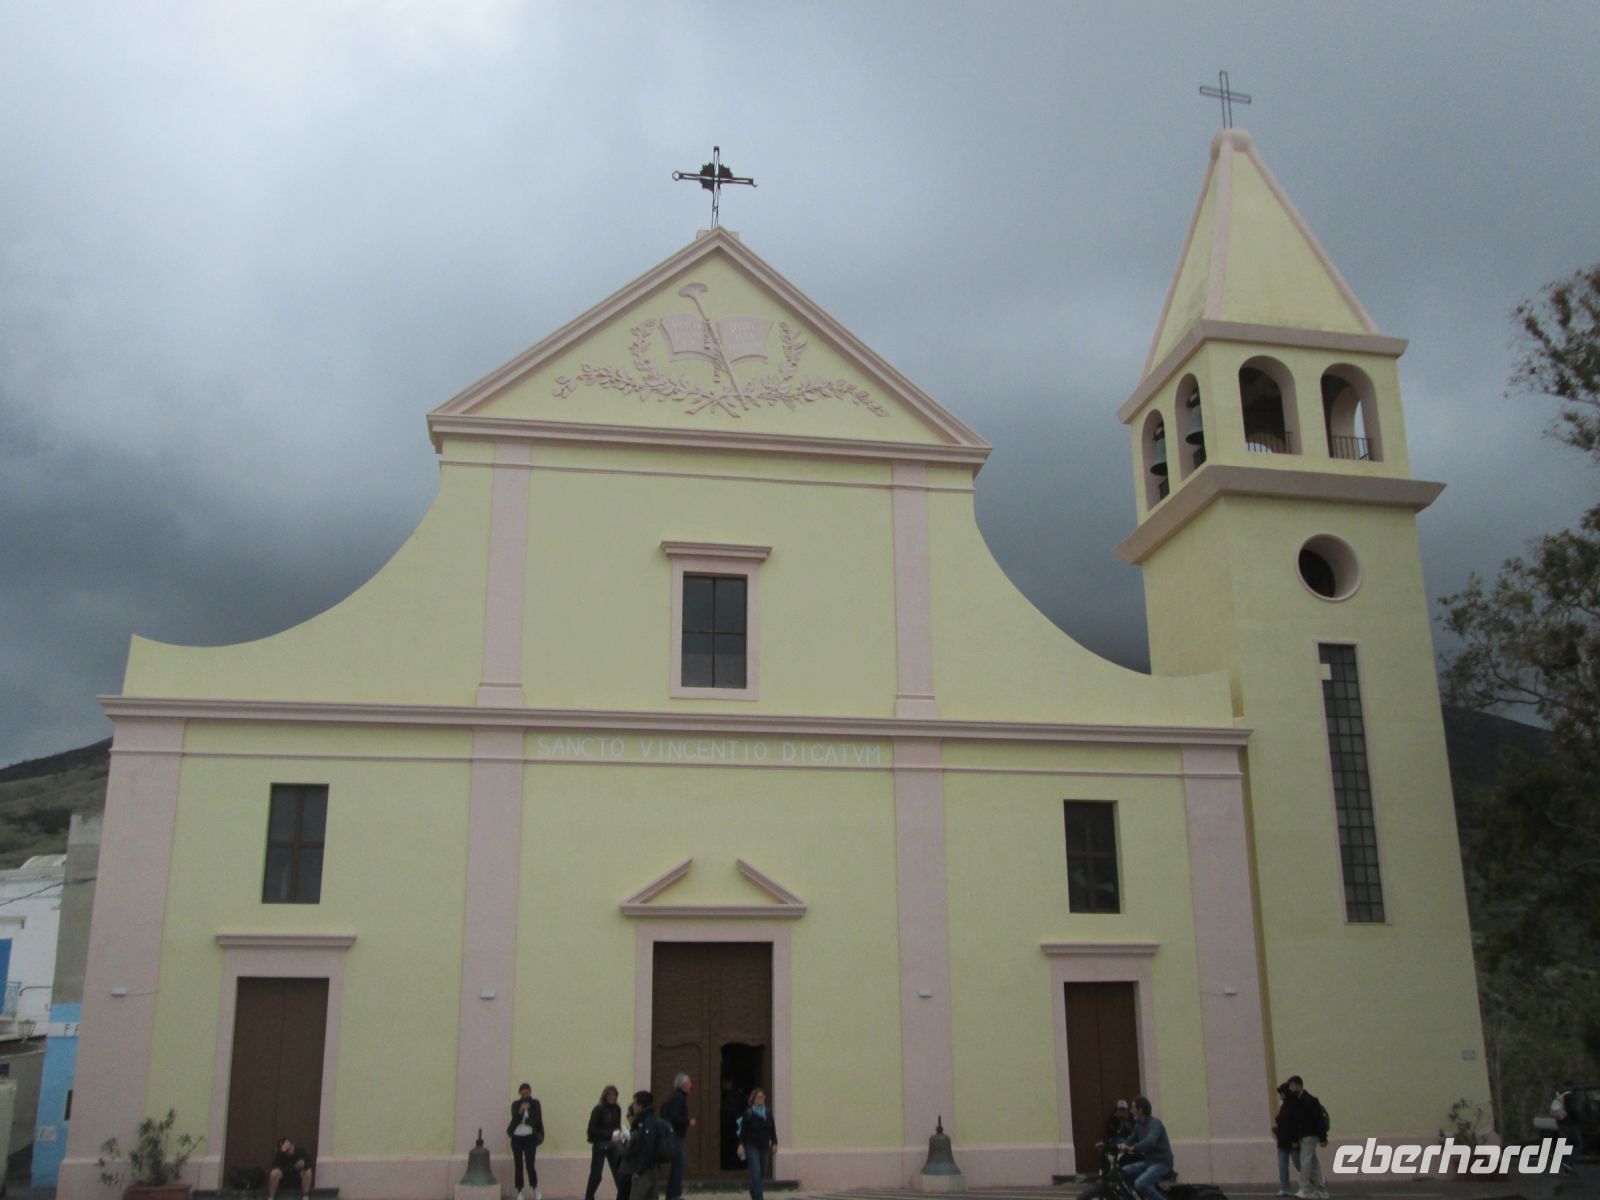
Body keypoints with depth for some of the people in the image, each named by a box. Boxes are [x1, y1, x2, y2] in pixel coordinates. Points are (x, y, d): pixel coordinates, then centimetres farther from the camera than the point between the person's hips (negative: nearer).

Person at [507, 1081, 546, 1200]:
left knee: (530, 1164, -9)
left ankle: (536, 1189, 11)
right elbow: (515, 1119, -10)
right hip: (517, 1138, 1)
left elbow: (537, 1120, -3)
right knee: (518, 1165, 2)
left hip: (530, 1137, -1)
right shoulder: (515, 1104, 4)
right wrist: (521, 1111, -26)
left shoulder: (535, 1103, 2)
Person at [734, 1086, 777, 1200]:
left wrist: (774, 1143, 5)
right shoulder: (748, 1113, -6)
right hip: (752, 1146, -5)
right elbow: (743, 1130, -7)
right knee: (756, 1172, -13)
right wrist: (741, 1145, -12)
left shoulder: (768, 1113, 7)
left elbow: (773, 1130, 10)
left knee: (762, 1173, 12)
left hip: (764, 1147, 5)